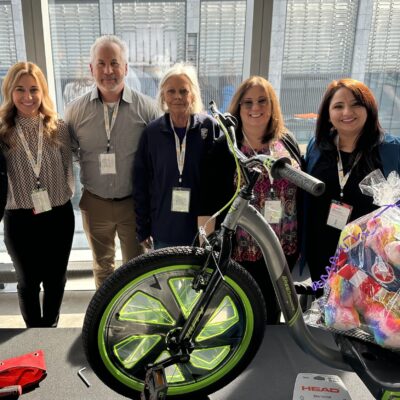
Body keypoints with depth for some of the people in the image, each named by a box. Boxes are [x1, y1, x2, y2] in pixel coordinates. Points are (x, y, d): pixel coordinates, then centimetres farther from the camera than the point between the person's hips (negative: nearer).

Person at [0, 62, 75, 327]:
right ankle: (34, 332, 39)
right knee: (28, 281, 16)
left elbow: (68, 169, 4)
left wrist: (64, 196, -3)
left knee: (55, 279, 16)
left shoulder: (59, 128, -3)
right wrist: (26, 203, -13)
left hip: (59, 216, 1)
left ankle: (50, 329, 39)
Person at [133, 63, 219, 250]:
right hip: (163, 230, 1)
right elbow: (141, 183, 3)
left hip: (202, 229, -1)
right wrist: (142, 228, 4)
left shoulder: (210, 127, -5)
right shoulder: (152, 132, -1)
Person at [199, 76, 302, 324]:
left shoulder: (288, 142, 3)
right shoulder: (224, 149, -7)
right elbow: (207, 206, -8)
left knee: (273, 314, 20)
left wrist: (300, 241, 10)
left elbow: (303, 190, 9)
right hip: (242, 252, -3)